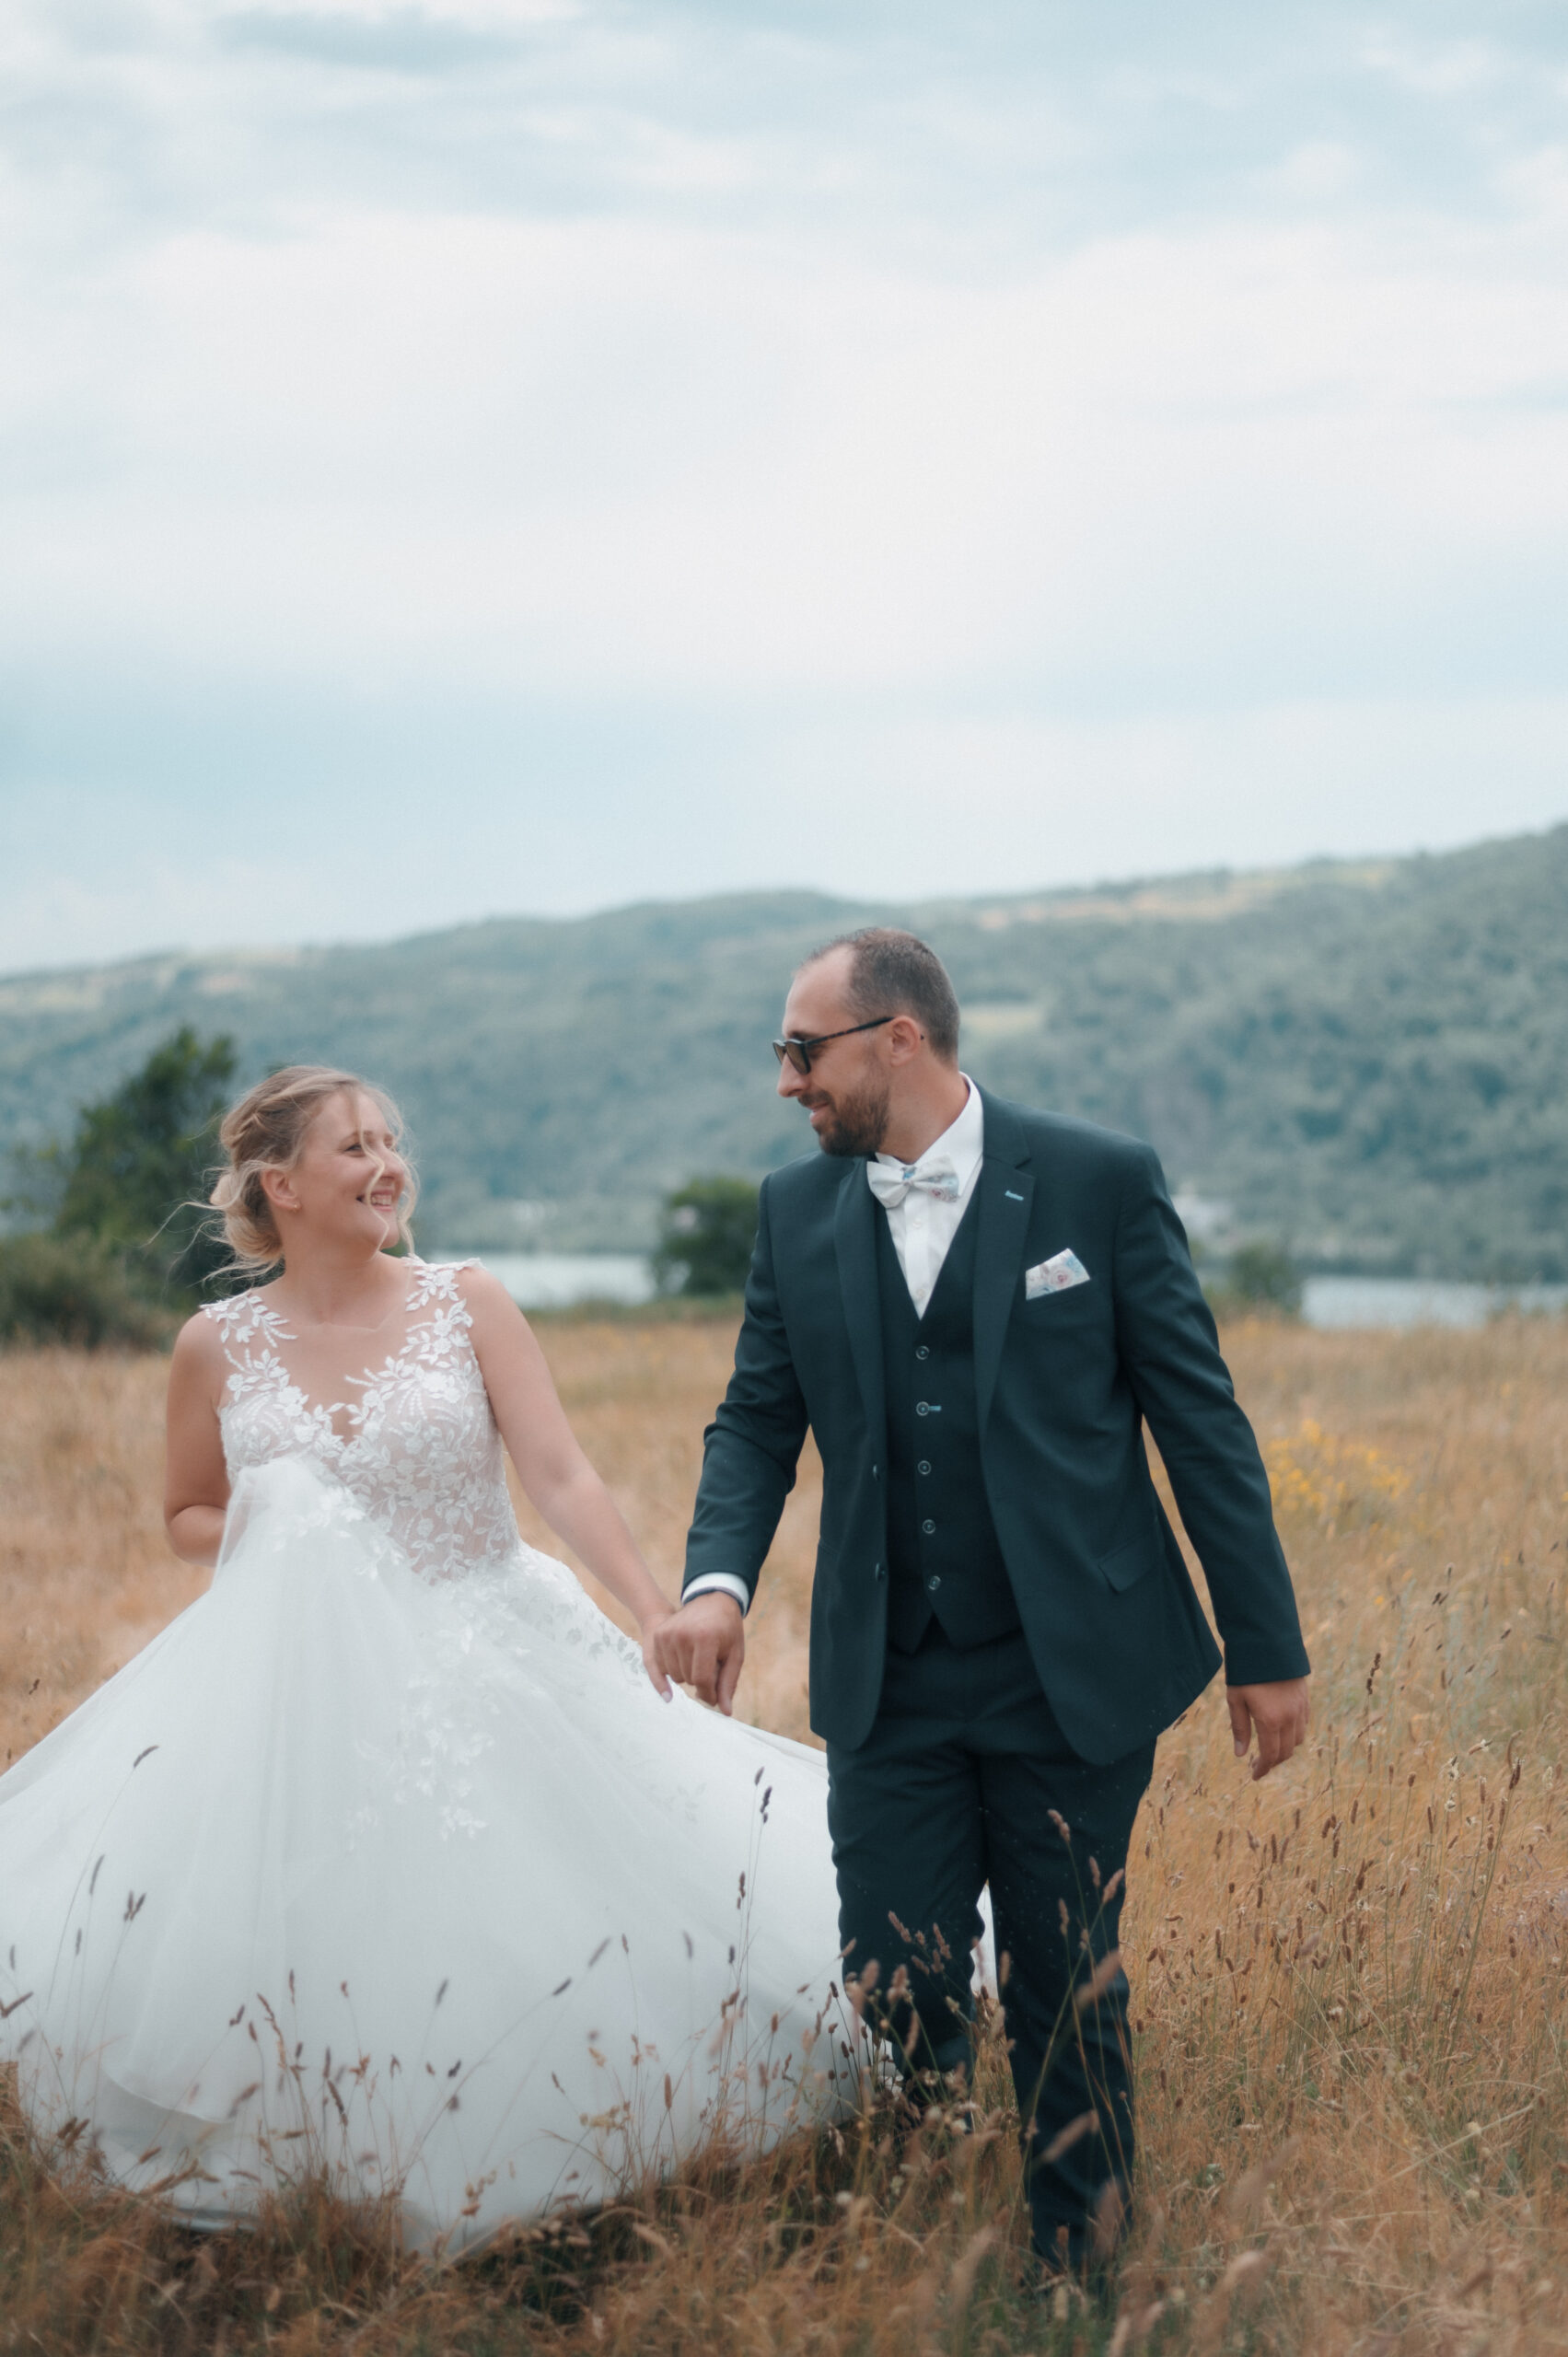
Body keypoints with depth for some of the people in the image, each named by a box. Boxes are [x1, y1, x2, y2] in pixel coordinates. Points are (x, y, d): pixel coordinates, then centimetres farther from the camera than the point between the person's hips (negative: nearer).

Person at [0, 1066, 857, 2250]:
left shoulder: (465, 1304, -2)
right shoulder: (219, 1347, 1)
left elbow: (562, 1474, -9)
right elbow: (190, 1514, 15)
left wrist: (657, 1612, -21)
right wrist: (257, 1542, -9)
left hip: (494, 1669, 0)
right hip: (308, 1696, 0)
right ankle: (243, 2186, 15)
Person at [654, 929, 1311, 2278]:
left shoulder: (1101, 1183, -6)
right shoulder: (798, 1211, 6)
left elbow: (1200, 1419, -3)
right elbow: (759, 1419, 9)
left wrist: (1268, 1647, -3)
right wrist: (720, 1577, -12)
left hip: (1071, 1678, -3)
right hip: (890, 1693, 3)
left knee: (1068, 2002, 8)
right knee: (897, 2012, 2)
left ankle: (1081, 2281, 24)